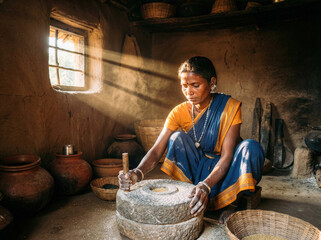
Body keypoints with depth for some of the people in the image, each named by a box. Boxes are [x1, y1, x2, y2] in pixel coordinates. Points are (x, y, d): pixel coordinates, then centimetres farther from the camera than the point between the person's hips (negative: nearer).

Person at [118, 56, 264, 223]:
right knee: (177, 138, -23)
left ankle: (230, 203, -11)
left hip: (225, 170, -1)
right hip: (198, 168, 1)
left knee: (251, 147, -30)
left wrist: (206, 185, -44)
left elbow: (227, 156, -26)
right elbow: (157, 150, -21)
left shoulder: (229, 107, -19)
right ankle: (187, 197, -15)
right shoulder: (179, 112, -12)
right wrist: (138, 173, -42)